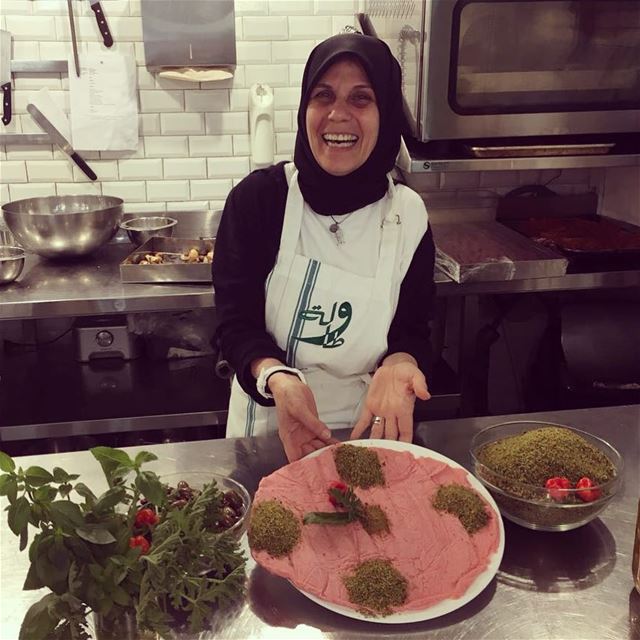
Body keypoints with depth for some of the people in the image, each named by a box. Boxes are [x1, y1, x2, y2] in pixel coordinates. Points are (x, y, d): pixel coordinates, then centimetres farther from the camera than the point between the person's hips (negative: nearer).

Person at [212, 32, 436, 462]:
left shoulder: (408, 216, -10)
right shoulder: (257, 199, -15)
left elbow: (412, 331, -3)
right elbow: (236, 322, -14)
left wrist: (398, 365, -26)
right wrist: (277, 378, -35)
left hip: (369, 426, 1)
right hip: (268, 423, 0)